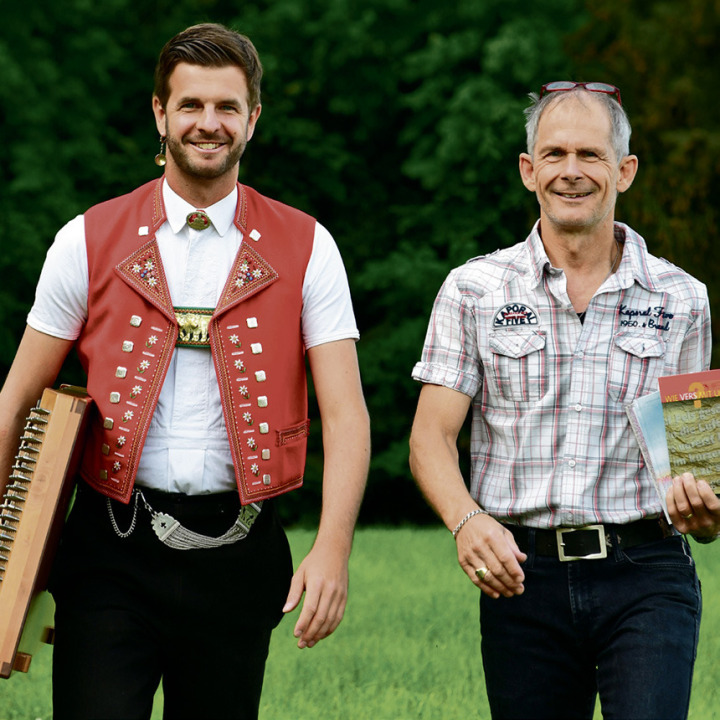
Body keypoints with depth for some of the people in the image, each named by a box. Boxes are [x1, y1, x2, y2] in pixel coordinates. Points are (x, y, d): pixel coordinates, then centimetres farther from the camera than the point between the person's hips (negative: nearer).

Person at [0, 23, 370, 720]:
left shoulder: (305, 249, 4)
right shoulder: (89, 241, 4)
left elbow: (345, 414, -2)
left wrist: (332, 547, -16)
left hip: (237, 554, 1)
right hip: (111, 555, -1)